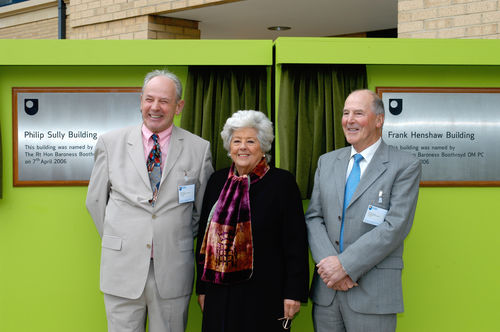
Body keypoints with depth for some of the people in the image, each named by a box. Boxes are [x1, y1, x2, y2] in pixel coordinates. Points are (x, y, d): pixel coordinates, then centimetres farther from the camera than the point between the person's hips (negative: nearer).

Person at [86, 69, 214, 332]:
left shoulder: (198, 148, 1)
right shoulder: (110, 143, 2)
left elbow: (204, 207, 10)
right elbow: (95, 200, 10)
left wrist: (182, 240, 10)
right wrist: (116, 240, 9)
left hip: (173, 270, 0)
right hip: (123, 268, 0)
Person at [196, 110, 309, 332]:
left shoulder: (282, 182, -4)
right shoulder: (217, 181, 8)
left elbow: (296, 243, -6)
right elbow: (204, 236, 13)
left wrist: (294, 293, -10)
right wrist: (202, 287, 11)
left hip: (265, 295, -3)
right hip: (220, 293, 4)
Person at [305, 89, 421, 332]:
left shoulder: (406, 166, -4)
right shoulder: (327, 161, 11)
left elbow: (395, 227, -13)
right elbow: (313, 217, 6)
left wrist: (345, 264, -16)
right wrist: (328, 263, -10)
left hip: (372, 293, -4)